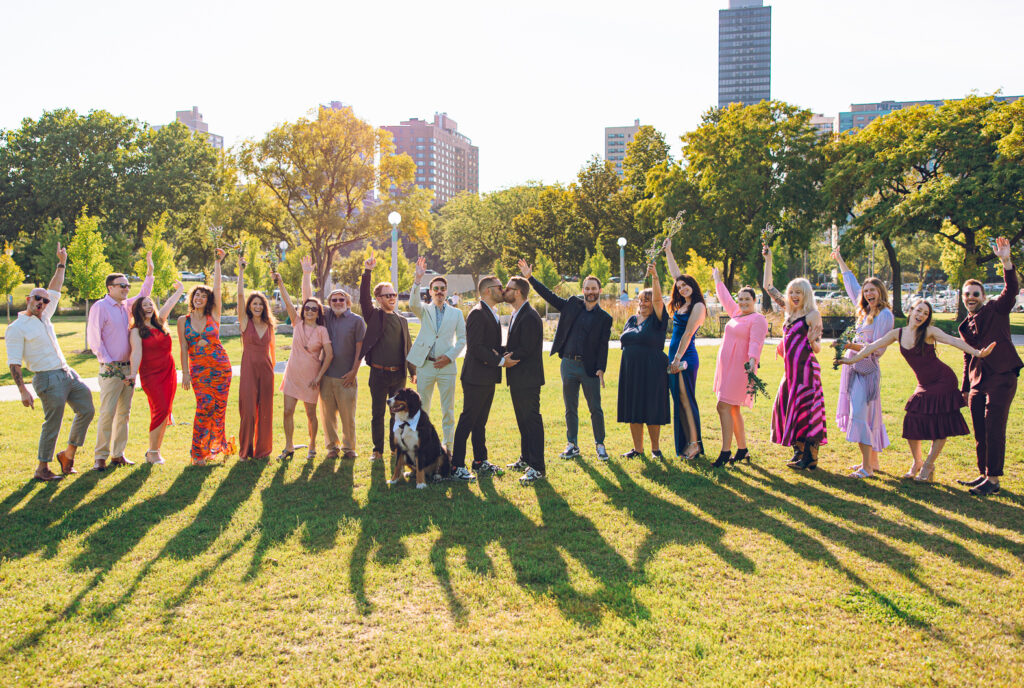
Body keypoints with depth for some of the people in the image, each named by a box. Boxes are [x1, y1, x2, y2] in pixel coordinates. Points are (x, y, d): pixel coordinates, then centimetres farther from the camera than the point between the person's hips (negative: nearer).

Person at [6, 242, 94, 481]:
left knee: (87, 409, 9)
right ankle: (42, 469, 7)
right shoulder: (16, 328, -7)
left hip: (67, 372, 8)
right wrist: (23, 391, -19)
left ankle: (68, 455, 21)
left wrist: (62, 264, 24)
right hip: (48, 379, -8)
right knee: (52, 423, -5)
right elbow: (14, 363, -12)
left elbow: (54, 290, 26)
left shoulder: (44, 317, 14)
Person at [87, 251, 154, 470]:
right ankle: (100, 457, -3)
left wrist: (149, 273, 15)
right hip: (111, 369, -7)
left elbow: (143, 296, 28)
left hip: (128, 368, 7)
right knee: (107, 413, -9)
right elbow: (93, 338, -9)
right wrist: (107, 362, -13)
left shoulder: (126, 306, 13)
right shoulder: (100, 307, -5)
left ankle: (118, 454, 14)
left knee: (124, 413, 8)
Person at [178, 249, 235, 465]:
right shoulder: (183, 320, 6)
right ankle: (199, 452, 0)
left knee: (218, 407, 2)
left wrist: (218, 263, 0)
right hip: (198, 368, -1)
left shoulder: (213, 316, 4)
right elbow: (183, 349, 4)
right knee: (204, 407, -10)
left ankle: (215, 447, 19)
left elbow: (217, 287, 0)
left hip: (220, 366, 1)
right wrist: (185, 373, -2)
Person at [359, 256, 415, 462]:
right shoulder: (374, 316, 2)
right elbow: (364, 297, -15)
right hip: (379, 373, -3)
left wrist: (413, 372, 14)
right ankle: (378, 450, 13)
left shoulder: (402, 321, 13)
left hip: (398, 374, 3)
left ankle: (396, 448, 20)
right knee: (377, 414, 4)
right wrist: (367, 271, -25)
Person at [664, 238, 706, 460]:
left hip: (686, 357, -8)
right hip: (675, 357, 8)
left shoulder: (698, 306, -9)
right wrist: (668, 252, 28)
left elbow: (687, 334, -13)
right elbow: (675, 274, 23)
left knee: (686, 398, -8)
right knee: (679, 400, 8)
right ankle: (684, 443, 12)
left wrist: (678, 359, -15)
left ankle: (694, 443, -4)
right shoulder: (682, 304, 13)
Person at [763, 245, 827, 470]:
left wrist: (812, 340, -29)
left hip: (806, 368, -8)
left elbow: (817, 349, -7)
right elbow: (768, 287, 19)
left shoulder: (812, 314, -7)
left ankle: (810, 457, -1)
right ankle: (799, 451, 18)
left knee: (806, 409, -6)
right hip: (791, 368, 8)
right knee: (787, 406, 8)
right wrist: (768, 260, 16)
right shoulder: (789, 311, 13)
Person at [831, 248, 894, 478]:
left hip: (867, 370, -8)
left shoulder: (885, 315, -10)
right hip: (854, 367, 8)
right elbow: (851, 284, 26)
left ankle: (867, 466, -9)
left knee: (861, 414, -12)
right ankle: (872, 460, 19)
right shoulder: (865, 311, 13)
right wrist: (840, 261, 34)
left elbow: (878, 349, -15)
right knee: (865, 415, 11)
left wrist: (854, 346, -26)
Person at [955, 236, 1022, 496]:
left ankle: (993, 479, -6)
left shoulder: (996, 310, 0)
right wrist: (965, 387, 21)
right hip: (978, 382, 7)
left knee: (994, 429, -10)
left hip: (1001, 377, -6)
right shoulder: (965, 326, 17)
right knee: (980, 433, 9)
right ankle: (983, 475, 19)